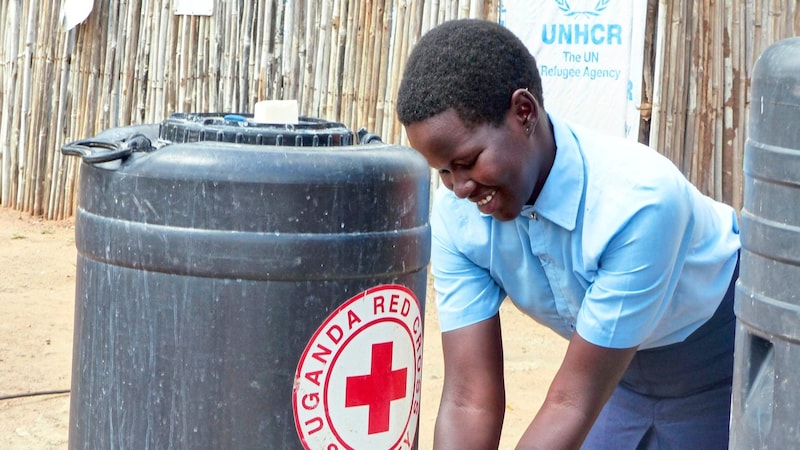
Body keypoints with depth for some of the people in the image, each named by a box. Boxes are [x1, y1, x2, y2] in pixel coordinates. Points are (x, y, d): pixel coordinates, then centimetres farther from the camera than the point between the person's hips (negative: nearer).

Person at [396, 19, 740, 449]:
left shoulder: (640, 199, -37)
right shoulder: (456, 213, -20)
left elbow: (574, 403, -33)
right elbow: (469, 400, -20)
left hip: (718, 368, -4)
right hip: (617, 368, 4)